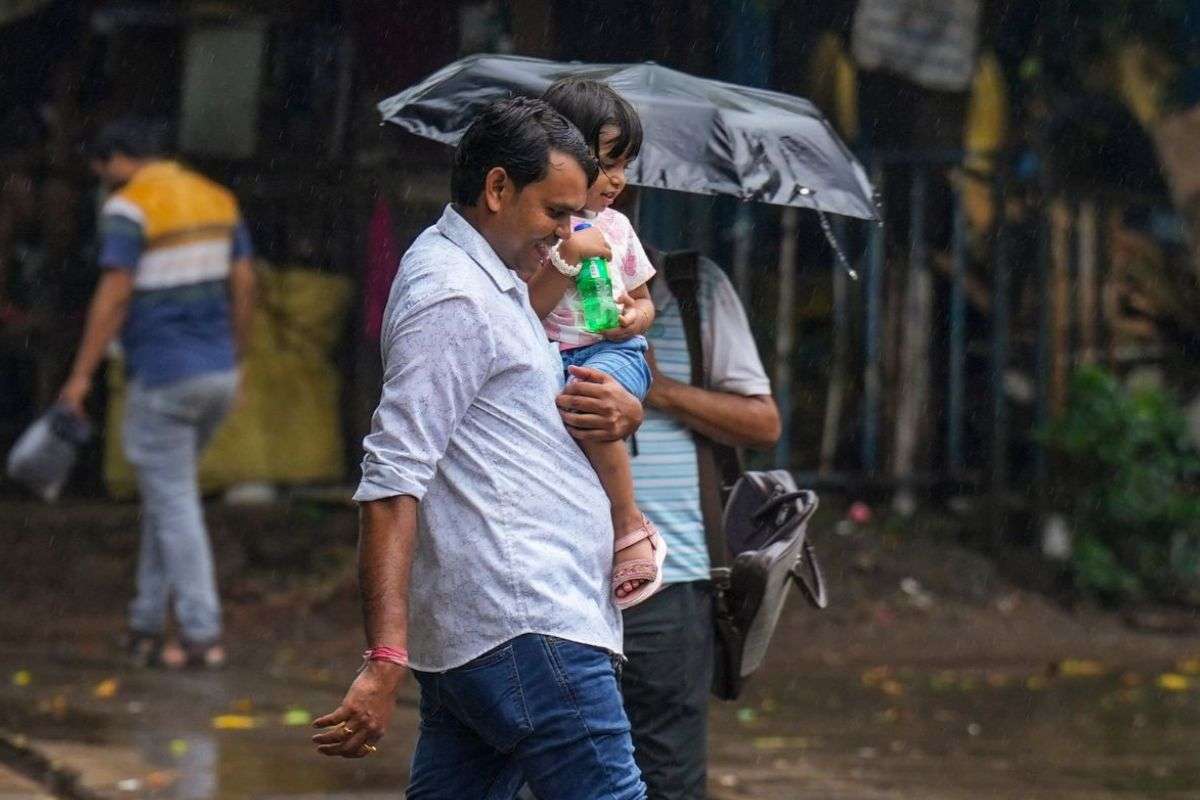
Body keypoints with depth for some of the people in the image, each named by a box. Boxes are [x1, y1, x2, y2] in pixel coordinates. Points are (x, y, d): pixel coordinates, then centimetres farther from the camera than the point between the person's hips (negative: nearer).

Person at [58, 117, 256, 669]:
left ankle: (201, 636, 0)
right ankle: (146, 627, 18)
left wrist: (81, 375, -14)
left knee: (174, 504, 1)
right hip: (217, 373, 7)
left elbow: (114, 296, -17)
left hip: (162, 377, -7)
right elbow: (243, 284, 10)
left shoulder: (129, 208, -11)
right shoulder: (217, 198, 10)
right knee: (166, 494, 18)